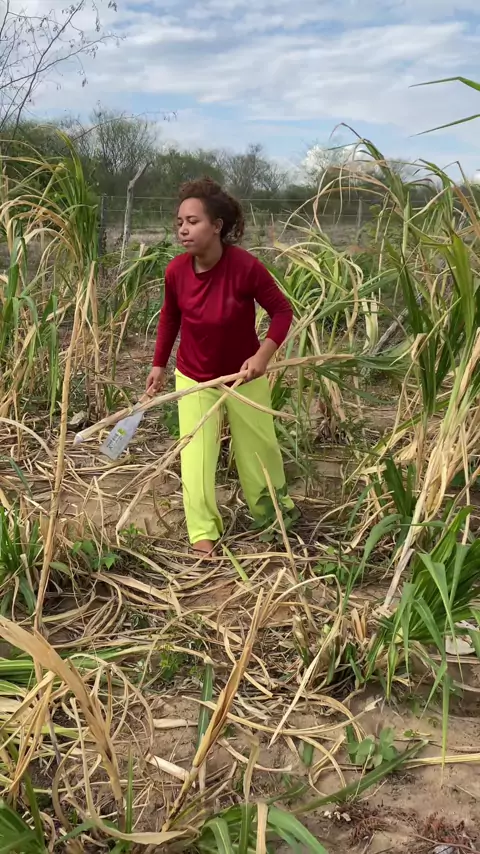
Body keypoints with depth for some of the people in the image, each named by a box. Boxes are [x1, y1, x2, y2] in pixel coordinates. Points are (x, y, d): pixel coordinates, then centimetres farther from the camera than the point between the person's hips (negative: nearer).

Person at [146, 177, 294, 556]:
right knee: (196, 455, 0)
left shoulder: (246, 266, -27)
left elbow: (282, 310, -15)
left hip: (245, 376, -1)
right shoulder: (176, 270, -16)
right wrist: (159, 363, 7)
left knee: (259, 446, 16)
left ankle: (271, 505, 43)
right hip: (194, 378, 2)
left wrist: (263, 356, -27)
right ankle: (203, 530, 13)